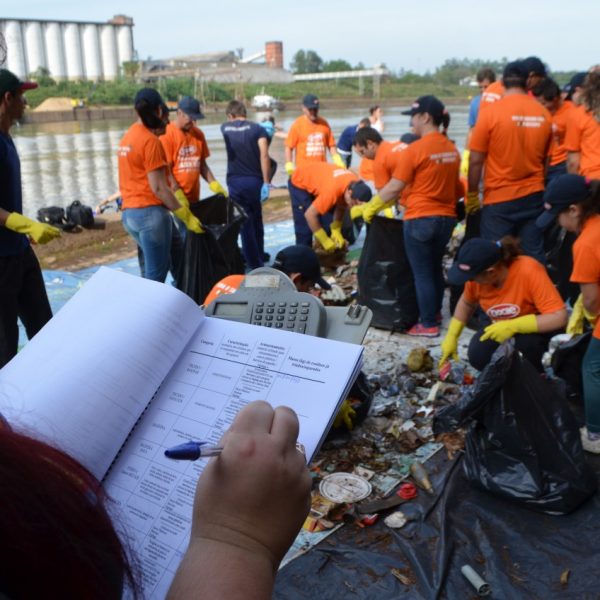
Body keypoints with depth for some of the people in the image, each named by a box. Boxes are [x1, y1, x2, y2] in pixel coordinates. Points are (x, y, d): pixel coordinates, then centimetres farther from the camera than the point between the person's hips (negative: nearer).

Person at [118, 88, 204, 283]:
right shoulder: (150, 141, -14)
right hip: (150, 212, -9)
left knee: (157, 265, 20)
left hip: (129, 213, 9)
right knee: (156, 272, -2)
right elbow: (158, 187, -17)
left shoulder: (128, 136, 13)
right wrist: (186, 216, -14)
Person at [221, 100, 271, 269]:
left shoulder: (225, 128, 6)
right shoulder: (257, 129, -3)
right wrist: (266, 183, -15)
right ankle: (259, 256, 31)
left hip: (234, 181, 1)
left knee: (244, 222, 7)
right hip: (254, 180, -1)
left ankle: (254, 263, 9)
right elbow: (264, 155, -15)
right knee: (256, 221, 19)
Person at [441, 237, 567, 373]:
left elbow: (559, 317, -35)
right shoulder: (477, 274, -21)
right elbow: (466, 303, 2)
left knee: (527, 341, -36)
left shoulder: (529, 271, -35)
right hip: (500, 327, 4)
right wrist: (451, 337, -6)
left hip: (535, 325, -3)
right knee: (478, 357, -22)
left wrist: (512, 326, -42)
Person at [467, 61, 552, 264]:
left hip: (499, 199, -4)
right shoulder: (544, 114, 2)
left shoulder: (491, 112, -10)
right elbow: (545, 158, 13)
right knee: (534, 256, 9)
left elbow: (476, 160, -9)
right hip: (534, 196, 4)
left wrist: (472, 194, 0)